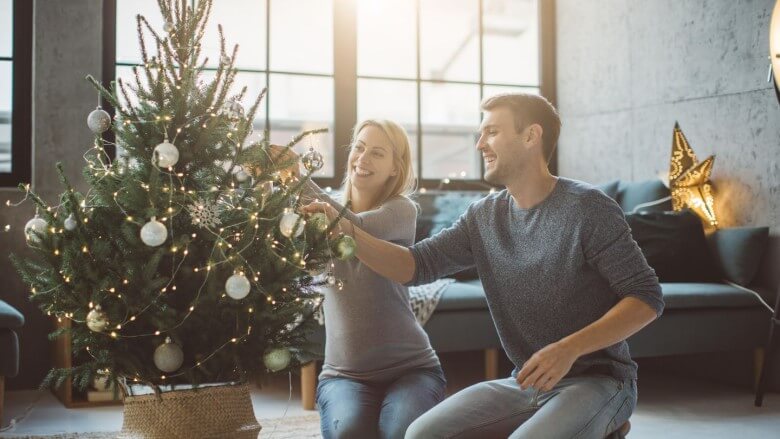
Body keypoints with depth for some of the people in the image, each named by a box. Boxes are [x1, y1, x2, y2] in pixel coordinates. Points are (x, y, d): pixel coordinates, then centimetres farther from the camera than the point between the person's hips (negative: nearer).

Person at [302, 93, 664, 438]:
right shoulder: (483, 217, 5)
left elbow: (647, 298, -13)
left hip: (597, 379, -5)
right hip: (526, 383, 5)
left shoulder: (585, 207, -13)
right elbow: (416, 265, 0)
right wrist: (350, 232, -16)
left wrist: (569, 348, -25)